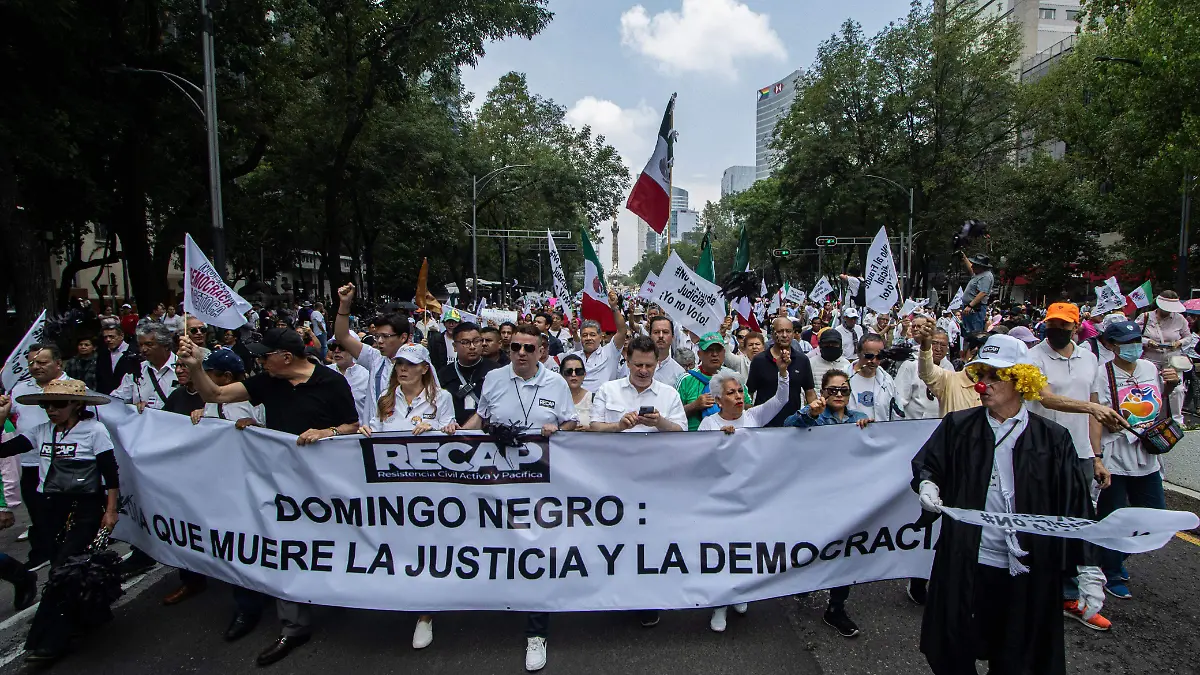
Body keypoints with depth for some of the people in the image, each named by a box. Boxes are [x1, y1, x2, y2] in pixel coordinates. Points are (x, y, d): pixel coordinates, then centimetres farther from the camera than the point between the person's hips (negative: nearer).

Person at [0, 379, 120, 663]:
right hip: (53, 508, 6)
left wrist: (110, 511, -13)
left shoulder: (94, 430, -10)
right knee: (61, 568, 11)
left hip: (86, 508, -6)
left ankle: (47, 642, 3)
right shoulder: (40, 431, 5)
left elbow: (111, 474, -10)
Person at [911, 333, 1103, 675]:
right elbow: (926, 463, 11)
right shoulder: (958, 426, 1)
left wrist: (1089, 571, -5)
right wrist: (927, 484, -12)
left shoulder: (1053, 438, -2)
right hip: (964, 564, 1)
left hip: (1029, 571, -1)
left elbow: (1076, 507, -2)